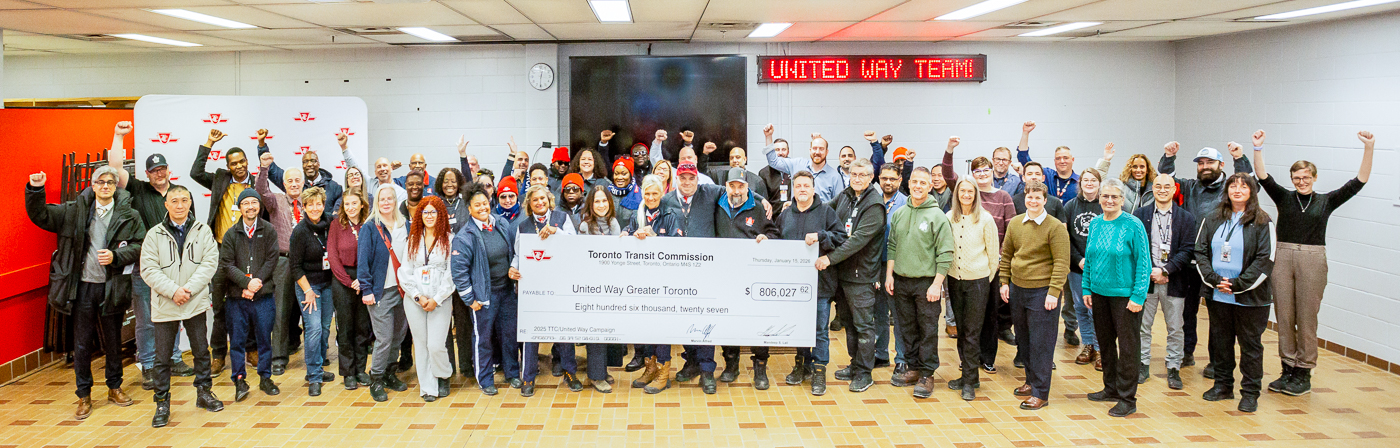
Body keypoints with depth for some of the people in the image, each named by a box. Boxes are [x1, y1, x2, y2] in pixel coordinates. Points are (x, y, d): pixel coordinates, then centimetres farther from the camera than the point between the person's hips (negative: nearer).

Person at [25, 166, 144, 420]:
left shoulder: (129, 216, 0)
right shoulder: (74, 211, 3)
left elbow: (139, 246, -1)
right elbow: (40, 216, 3)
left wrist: (116, 256, -16)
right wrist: (35, 191, -12)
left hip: (112, 286, 0)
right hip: (83, 287, 1)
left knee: (113, 341, 12)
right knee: (81, 344, 6)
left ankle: (114, 388, 29)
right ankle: (84, 396, 17)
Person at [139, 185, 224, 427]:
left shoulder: (203, 231, 2)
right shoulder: (155, 234, 0)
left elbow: (209, 263, -4)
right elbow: (149, 269, -6)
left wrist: (189, 289, -15)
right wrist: (172, 290, -17)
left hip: (196, 303, 1)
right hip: (164, 305, -1)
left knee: (201, 350, 13)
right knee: (162, 356, 3)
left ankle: (203, 392, 29)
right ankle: (162, 403, 13)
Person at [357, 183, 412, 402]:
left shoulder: (404, 226, 10)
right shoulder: (369, 228, -4)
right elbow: (363, 259, -6)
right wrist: (366, 289, -11)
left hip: (402, 289, 5)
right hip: (381, 291, -5)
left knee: (399, 334, 11)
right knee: (384, 338, -7)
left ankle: (390, 373, 28)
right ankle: (376, 379, 8)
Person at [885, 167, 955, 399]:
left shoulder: (937, 216, -7)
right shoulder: (898, 214, 9)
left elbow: (945, 254, -9)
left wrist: (937, 284, -13)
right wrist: (889, 275, 8)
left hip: (926, 282, -5)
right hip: (901, 281, 5)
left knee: (928, 330, -2)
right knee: (908, 328, 11)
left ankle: (927, 375, 6)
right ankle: (914, 368, 22)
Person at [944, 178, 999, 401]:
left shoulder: (985, 219, -7)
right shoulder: (949, 218, 1)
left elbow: (993, 252, 0)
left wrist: (988, 279, 2)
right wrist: (945, 274, 9)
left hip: (977, 280, -4)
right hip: (954, 280, 4)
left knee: (972, 333, -3)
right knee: (961, 330, 11)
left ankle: (969, 381, 3)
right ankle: (968, 375, 21)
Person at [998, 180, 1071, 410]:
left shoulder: (1055, 227, -9)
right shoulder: (1015, 223, 7)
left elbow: (1061, 263, -11)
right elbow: (1006, 255, 16)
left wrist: (1053, 292, -17)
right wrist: (1004, 282, 10)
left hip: (1042, 291, -6)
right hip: (1017, 288, 6)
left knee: (1041, 344, -2)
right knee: (1023, 340, 15)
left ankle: (1040, 393, 3)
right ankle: (1031, 381, 30)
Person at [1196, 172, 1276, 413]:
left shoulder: (1262, 222, -4)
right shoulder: (1212, 220, 8)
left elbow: (1265, 260, -9)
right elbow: (1200, 252, 5)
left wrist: (1238, 284, -15)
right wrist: (1214, 280, -10)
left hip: (1250, 297, -4)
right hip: (1217, 295, 4)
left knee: (1250, 344, 4)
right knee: (1220, 340, 13)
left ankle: (1250, 392, 13)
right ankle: (1223, 385, 27)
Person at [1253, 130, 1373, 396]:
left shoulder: (1326, 201, 6)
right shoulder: (1284, 198, 8)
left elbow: (1359, 182, 0)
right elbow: (1263, 177, -3)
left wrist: (1369, 149, -9)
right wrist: (1258, 148, -16)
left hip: (1312, 261, -2)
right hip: (1283, 258, 2)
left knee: (1306, 319, 1)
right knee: (1284, 317, 5)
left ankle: (1304, 374, 11)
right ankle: (1288, 369, 16)